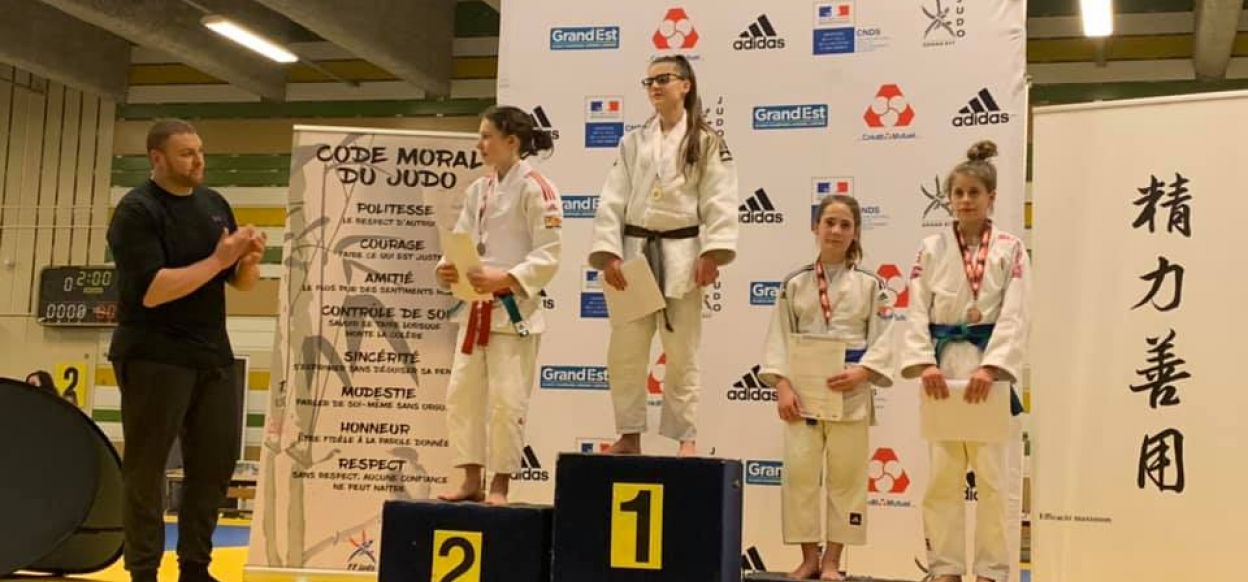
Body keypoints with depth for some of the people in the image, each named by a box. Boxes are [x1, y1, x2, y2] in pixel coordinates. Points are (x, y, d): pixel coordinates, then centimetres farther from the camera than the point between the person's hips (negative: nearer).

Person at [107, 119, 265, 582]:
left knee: (217, 460, 8)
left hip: (213, 353, 7)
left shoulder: (215, 204, 10)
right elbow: (150, 290, -22)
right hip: (153, 356, -7)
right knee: (146, 469, 1)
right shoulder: (136, 210, -11)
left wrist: (249, 260, -8)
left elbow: (242, 283, 15)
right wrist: (218, 259, -19)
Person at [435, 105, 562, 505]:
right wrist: (447, 269, -8)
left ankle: (499, 485, 11)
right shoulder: (479, 189, 12)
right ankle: (472, 481, 20)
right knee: (462, 394, 9)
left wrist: (504, 280, -24)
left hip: (514, 308, -8)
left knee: (506, 399, -3)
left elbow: (547, 257, -14)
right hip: (475, 308, 8)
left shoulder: (536, 188, -11)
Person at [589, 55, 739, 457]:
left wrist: (712, 253, -17)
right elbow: (612, 202, 5)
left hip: (681, 256, -3)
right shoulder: (633, 142, 11)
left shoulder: (706, 141, 3)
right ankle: (629, 435, 17)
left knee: (682, 353, 3)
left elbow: (719, 202, -5)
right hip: (635, 252, 3)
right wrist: (608, 254, -6)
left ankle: (685, 437, 14)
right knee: (625, 352, 4)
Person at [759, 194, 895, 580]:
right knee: (799, 472, 0)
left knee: (846, 476, 4)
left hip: (850, 391, -1)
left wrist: (861, 373, -17)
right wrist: (782, 385, -9)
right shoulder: (795, 284, 5)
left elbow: (882, 340, -1)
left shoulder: (870, 286, 3)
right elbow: (780, 338, 3)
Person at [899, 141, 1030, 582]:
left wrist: (989, 368, -18)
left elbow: (1014, 317, -7)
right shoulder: (931, 250, 6)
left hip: (990, 368, -2)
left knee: (992, 476, 2)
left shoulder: (1011, 250, 1)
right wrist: (925, 364, -13)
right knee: (942, 476, 6)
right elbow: (917, 313, 0)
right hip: (942, 368, 2)